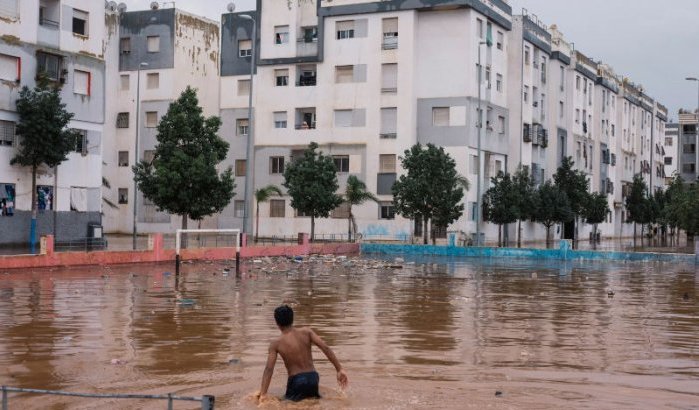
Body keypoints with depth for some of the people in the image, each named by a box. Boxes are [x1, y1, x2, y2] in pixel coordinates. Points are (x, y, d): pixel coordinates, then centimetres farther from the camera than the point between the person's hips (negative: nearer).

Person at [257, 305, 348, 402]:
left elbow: (269, 369, -12)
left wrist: (262, 394, -12)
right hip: (313, 378, 4)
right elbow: (325, 348, -7)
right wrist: (340, 370, -4)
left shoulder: (276, 344, -5)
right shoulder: (306, 332, 0)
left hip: (296, 381, -4)